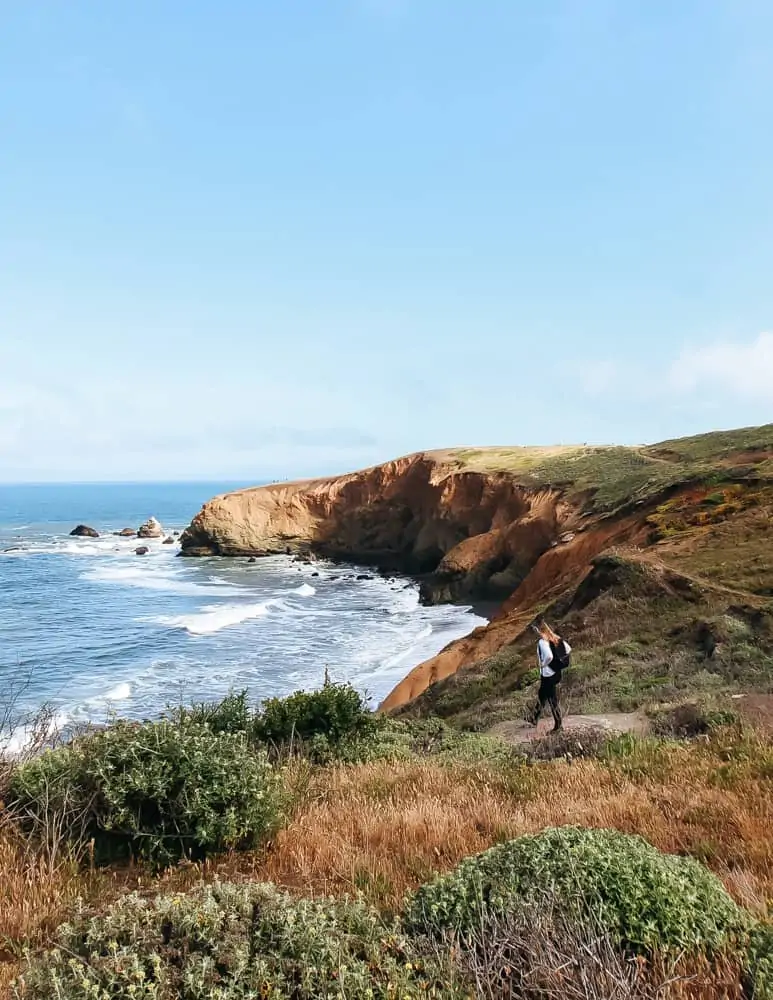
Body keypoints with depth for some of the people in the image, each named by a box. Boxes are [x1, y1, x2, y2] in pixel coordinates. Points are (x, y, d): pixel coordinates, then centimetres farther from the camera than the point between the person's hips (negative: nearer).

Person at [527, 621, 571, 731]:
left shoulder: (542, 642, -22)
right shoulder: (555, 638, 3)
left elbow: (549, 656, -36)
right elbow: (568, 649, 8)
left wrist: (543, 664, -16)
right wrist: (558, 660, 8)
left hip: (548, 675, -9)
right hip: (556, 672, 9)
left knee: (552, 699, 4)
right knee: (542, 695, 22)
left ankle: (559, 724, 14)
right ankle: (534, 718, 36)